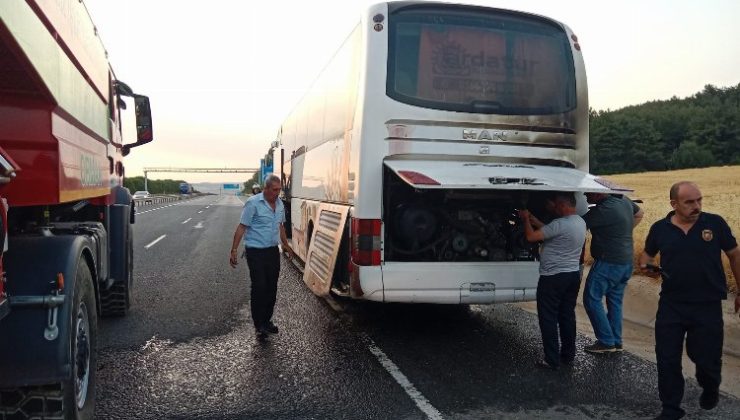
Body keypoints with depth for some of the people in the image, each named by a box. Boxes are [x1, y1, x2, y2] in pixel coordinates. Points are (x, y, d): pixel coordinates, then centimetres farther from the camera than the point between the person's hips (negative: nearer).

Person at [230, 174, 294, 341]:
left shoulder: (280, 204, 8)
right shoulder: (253, 203, -13)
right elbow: (241, 227, -11)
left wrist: (286, 245, 28)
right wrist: (233, 250, -14)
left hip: (273, 251, 7)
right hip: (255, 252, -6)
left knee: (271, 288, 10)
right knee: (259, 288, -7)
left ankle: (266, 321, 23)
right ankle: (259, 325, 4)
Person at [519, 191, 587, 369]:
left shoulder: (561, 224, -22)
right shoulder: (580, 222, 7)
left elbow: (531, 237, -20)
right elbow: (551, 232, 16)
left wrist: (526, 219, -4)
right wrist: (534, 220, 15)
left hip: (553, 278, -9)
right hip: (573, 275, 9)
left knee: (548, 319, 1)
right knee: (567, 316, 16)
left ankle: (552, 360, 5)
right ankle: (568, 355, 24)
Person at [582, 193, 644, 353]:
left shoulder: (602, 210, -22)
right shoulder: (624, 200, 6)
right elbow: (639, 214, 25)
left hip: (608, 262, -9)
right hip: (626, 262, 9)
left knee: (592, 299, -1)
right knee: (615, 301, 15)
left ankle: (606, 342, 1)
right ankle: (616, 342, 21)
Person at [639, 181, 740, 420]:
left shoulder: (715, 223, -6)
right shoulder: (660, 228, -1)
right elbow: (647, 253, 15)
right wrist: (645, 264, -8)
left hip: (708, 306, -1)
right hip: (670, 306, 2)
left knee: (706, 358, 10)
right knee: (667, 360, 6)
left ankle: (710, 389, 44)